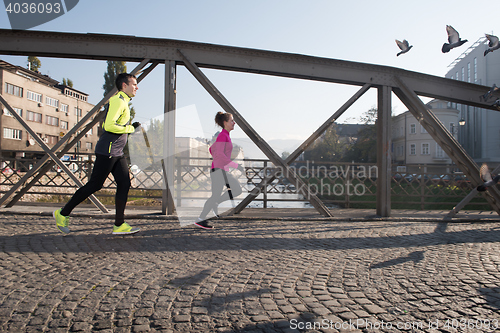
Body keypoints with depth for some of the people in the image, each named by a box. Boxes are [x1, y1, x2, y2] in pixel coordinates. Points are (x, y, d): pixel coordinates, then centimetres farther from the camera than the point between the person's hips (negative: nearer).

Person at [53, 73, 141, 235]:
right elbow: (109, 126, -24)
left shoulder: (123, 102, 19)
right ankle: (63, 213, 13)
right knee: (94, 185, -3)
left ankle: (119, 225, 4)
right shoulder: (117, 101, -13)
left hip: (117, 153, 10)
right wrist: (130, 128, -13)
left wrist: (131, 127, 16)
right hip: (108, 151, -10)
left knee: (124, 184, 2)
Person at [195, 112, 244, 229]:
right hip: (219, 170, -9)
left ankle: (214, 203, 10)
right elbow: (220, 154, -22)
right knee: (216, 196, -6)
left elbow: (211, 149, 25)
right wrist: (236, 165, -23)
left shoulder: (225, 135, 16)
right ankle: (201, 219, 4)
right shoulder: (222, 135, -13)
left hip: (223, 170, 9)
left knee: (237, 190, 6)